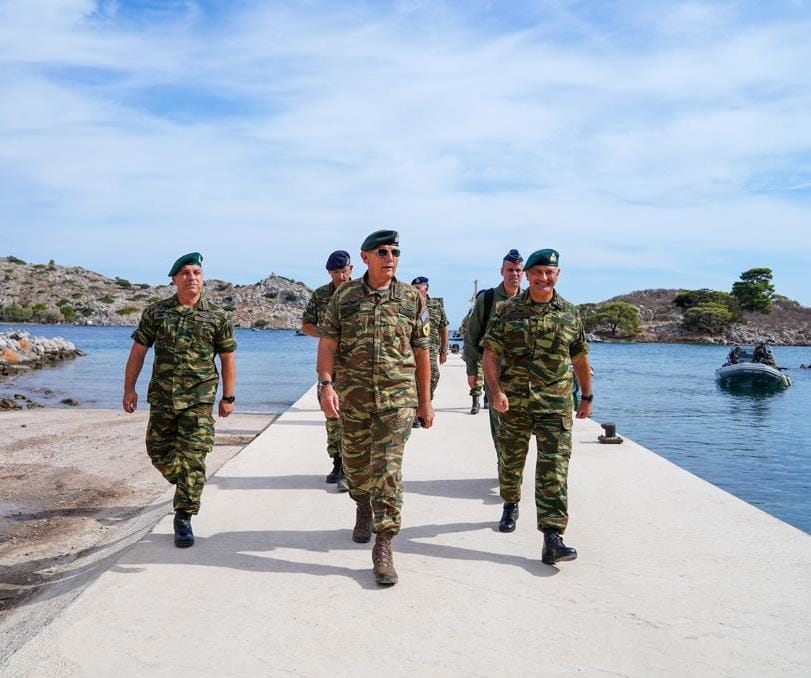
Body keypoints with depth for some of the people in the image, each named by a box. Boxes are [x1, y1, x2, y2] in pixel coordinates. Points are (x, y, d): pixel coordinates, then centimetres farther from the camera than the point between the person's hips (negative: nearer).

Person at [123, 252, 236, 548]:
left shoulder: (217, 316, 0)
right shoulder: (155, 312, 4)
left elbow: (227, 358, 5)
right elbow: (138, 350, 7)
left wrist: (228, 397, 4)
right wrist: (129, 388, 2)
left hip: (199, 398, -3)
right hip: (162, 396, 3)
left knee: (193, 456, -6)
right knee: (158, 452, 10)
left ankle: (184, 518, 3)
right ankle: (187, 486, 39)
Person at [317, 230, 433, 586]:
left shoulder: (412, 298, 3)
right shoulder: (344, 296, 2)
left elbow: (421, 352, 7)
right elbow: (327, 344, 0)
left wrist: (425, 401, 8)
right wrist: (327, 385, -15)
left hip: (397, 397, -1)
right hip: (353, 397, 2)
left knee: (387, 470, -7)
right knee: (355, 464, 16)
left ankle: (383, 546, -1)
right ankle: (363, 507, 47)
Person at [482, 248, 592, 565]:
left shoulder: (570, 313, 7)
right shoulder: (508, 310, 1)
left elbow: (580, 358, 16)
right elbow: (491, 352, -3)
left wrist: (587, 395, 21)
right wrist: (495, 390, -15)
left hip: (556, 406, 0)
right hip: (513, 403, 1)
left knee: (554, 468, -9)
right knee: (510, 460, 16)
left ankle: (552, 538, -12)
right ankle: (510, 507, 43)